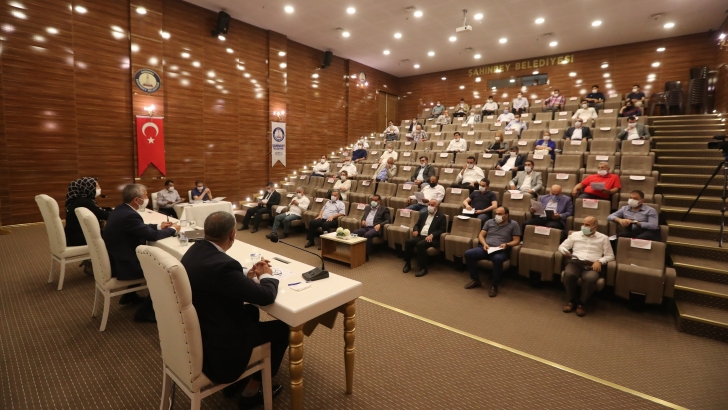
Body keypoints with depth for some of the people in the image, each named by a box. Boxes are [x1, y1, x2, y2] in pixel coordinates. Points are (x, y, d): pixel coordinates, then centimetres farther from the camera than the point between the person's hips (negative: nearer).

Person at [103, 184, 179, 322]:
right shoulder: (129, 215, -26)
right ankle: (145, 311, 4)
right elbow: (152, 235, -22)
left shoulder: (121, 210, 4)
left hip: (115, 258, 10)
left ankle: (129, 295, 34)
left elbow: (141, 228, 17)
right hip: (121, 264, -10)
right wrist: (173, 230, -7)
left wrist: (159, 226, 12)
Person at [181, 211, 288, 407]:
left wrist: (247, 274, 8)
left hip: (194, 330, 9)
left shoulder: (196, 249, -5)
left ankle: (240, 378, 35)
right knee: (282, 328, 4)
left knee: (251, 311, 26)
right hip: (213, 346, -9)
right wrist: (267, 275, -4)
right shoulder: (222, 264, -32)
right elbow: (265, 296, -23)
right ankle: (251, 391, 22)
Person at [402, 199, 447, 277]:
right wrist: (415, 230, -1)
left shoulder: (441, 217, 4)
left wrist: (432, 235, -19)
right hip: (420, 236, 5)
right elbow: (417, 224, 23)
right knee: (408, 242, -23)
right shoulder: (423, 214, 22)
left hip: (432, 238, -5)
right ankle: (407, 263, -7)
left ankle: (423, 268, -24)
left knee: (420, 245, -35)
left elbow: (442, 230, -4)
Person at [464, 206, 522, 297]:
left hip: (501, 251, -4)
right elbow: (481, 235, 14)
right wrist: (484, 244, -6)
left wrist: (506, 244, -15)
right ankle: (475, 280, -5)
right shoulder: (489, 222, 17)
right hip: (485, 248, 4)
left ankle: (494, 286, -21)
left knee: (497, 259, -41)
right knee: (468, 253, -22)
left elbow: (516, 241, 5)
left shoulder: (513, 224, 7)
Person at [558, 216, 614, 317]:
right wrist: (565, 252, -3)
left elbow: (610, 255, 13)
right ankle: (572, 301, -12)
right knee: (569, 274, -35)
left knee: (590, 279, -37)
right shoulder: (575, 235, 19)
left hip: (592, 265, -1)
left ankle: (581, 303, -15)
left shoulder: (603, 238, 17)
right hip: (575, 262, 1)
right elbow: (561, 246, 21)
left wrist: (600, 261, -6)